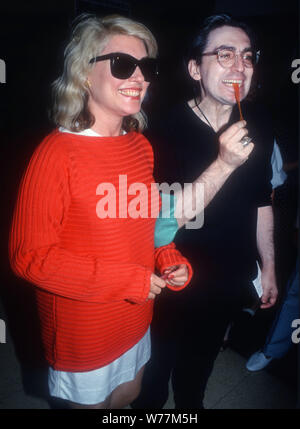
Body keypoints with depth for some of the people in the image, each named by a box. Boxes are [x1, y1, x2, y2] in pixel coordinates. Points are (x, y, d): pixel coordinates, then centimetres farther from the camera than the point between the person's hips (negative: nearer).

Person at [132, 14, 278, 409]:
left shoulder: (259, 124, -6)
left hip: (231, 279, 4)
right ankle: (149, 405, 49)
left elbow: (260, 202, 4)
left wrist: (267, 266, 9)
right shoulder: (166, 130, -20)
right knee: (159, 362, 19)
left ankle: (189, 404, 55)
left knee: (201, 360, 27)